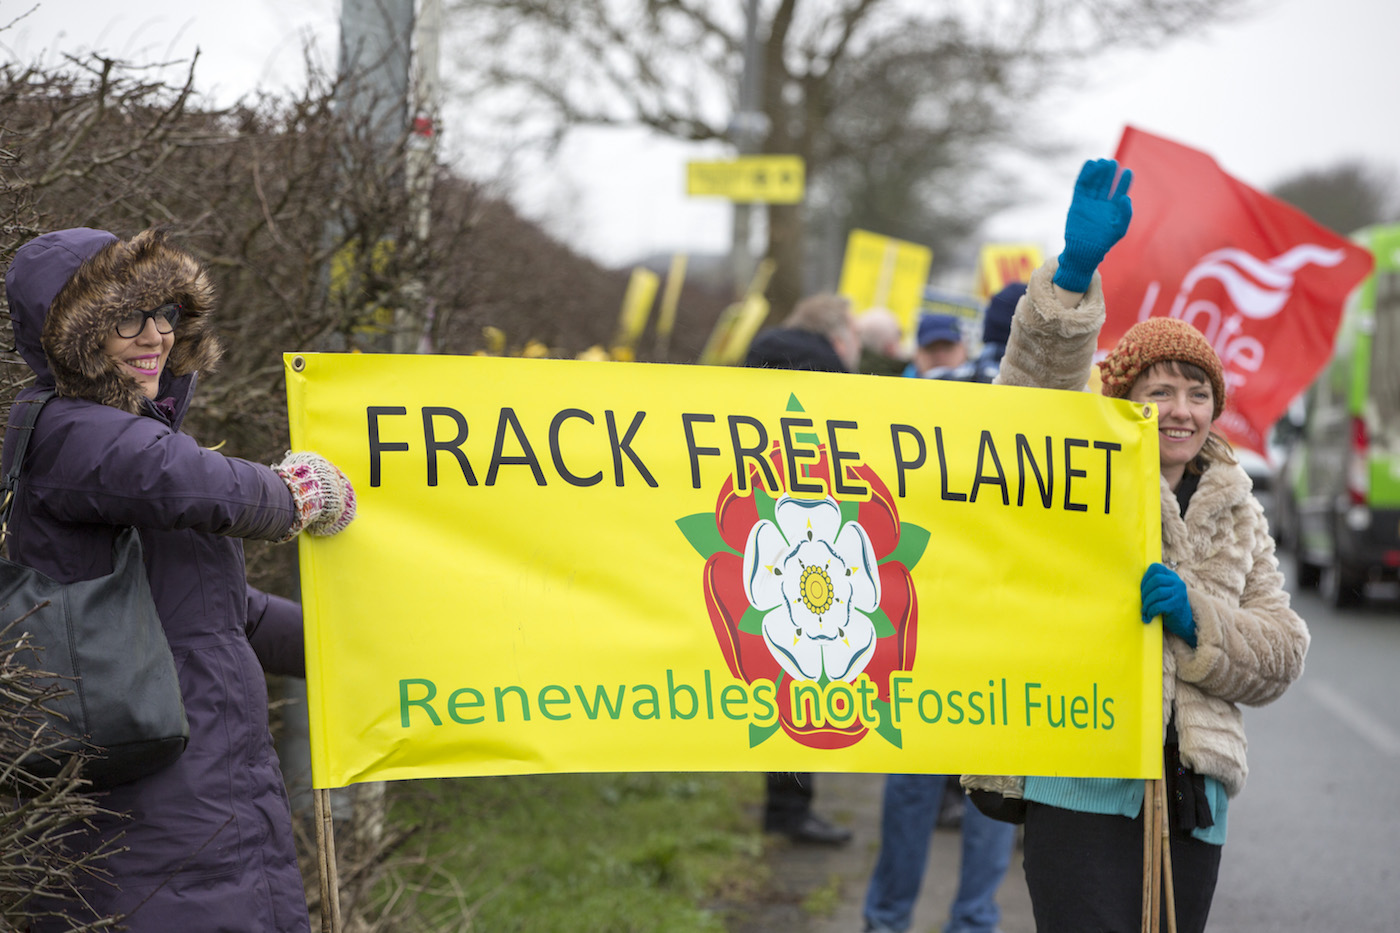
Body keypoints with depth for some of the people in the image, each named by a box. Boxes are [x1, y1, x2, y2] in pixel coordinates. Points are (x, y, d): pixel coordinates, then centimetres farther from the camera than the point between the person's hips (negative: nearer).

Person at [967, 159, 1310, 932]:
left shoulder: (1235, 513, 17)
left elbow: (1281, 655, 12)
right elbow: (1037, 387, -16)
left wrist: (1195, 616, -8)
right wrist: (1075, 269, -30)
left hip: (1191, 795, 5)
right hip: (1079, 788, -5)